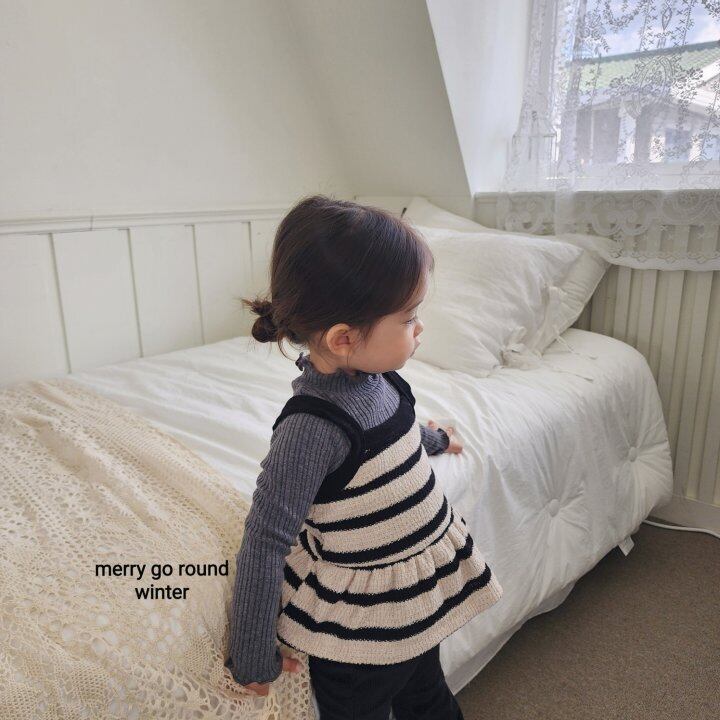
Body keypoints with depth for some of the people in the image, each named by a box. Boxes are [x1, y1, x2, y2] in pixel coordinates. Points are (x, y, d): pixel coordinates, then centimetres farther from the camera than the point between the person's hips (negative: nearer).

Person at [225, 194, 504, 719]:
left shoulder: (375, 379, -8)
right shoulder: (313, 425, -33)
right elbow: (264, 542, -26)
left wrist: (432, 438, 35)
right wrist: (253, 659, -15)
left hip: (422, 600, 8)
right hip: (360, 634, -7)